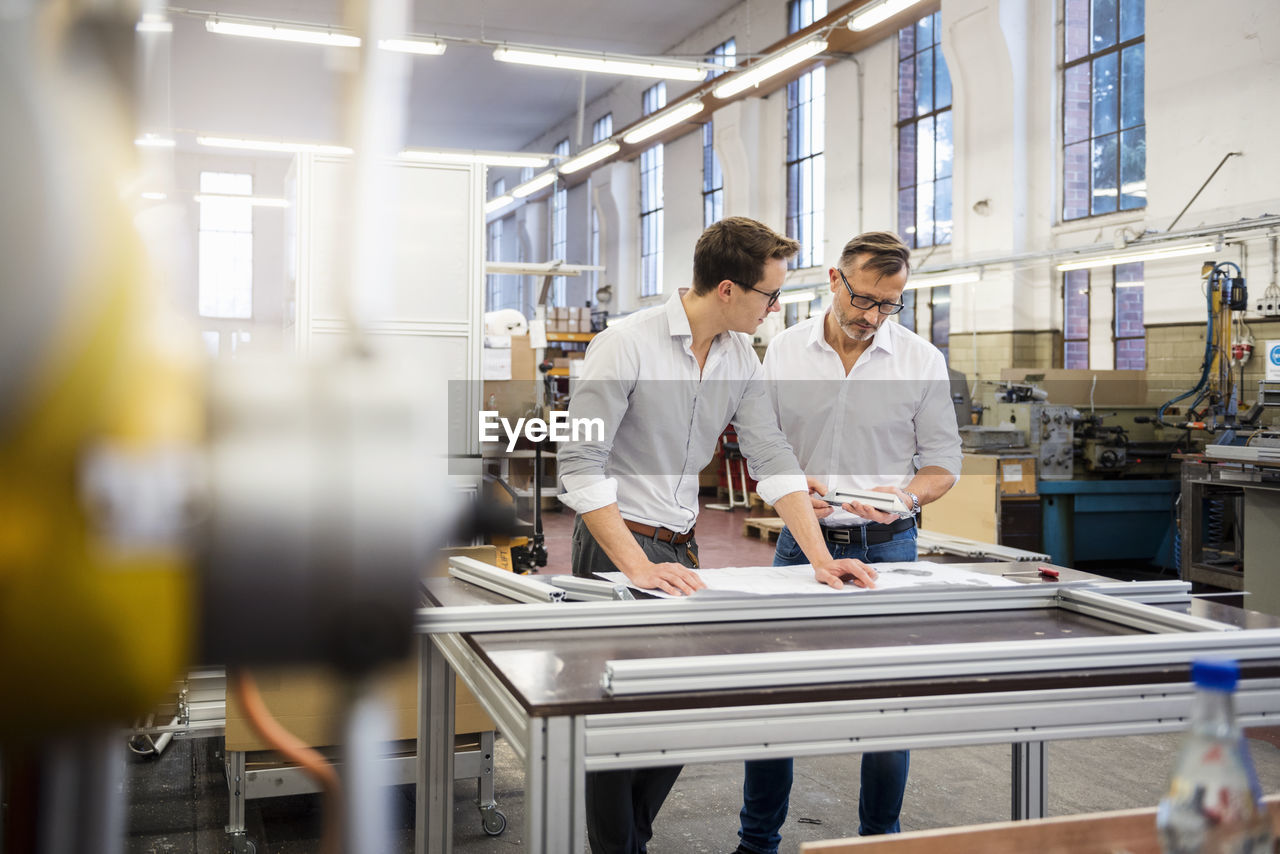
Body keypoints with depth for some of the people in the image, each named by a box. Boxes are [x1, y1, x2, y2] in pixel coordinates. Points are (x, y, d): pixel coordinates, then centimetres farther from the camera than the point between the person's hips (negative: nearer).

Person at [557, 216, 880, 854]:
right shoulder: (626, 345, -17)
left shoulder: (741, 359, 4)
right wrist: (637, 567, -26)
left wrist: (819, 557, -6)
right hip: (617, 545, -6)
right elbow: (580, 464, -20)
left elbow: (773, 459, 3)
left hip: (681, 547, 6)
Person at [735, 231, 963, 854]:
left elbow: (943, 462, 3)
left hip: (887, 548, -1)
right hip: (803, 544, 1)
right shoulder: (784, 351, 3)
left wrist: (906, 494, -17)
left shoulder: (922, 361, -1)